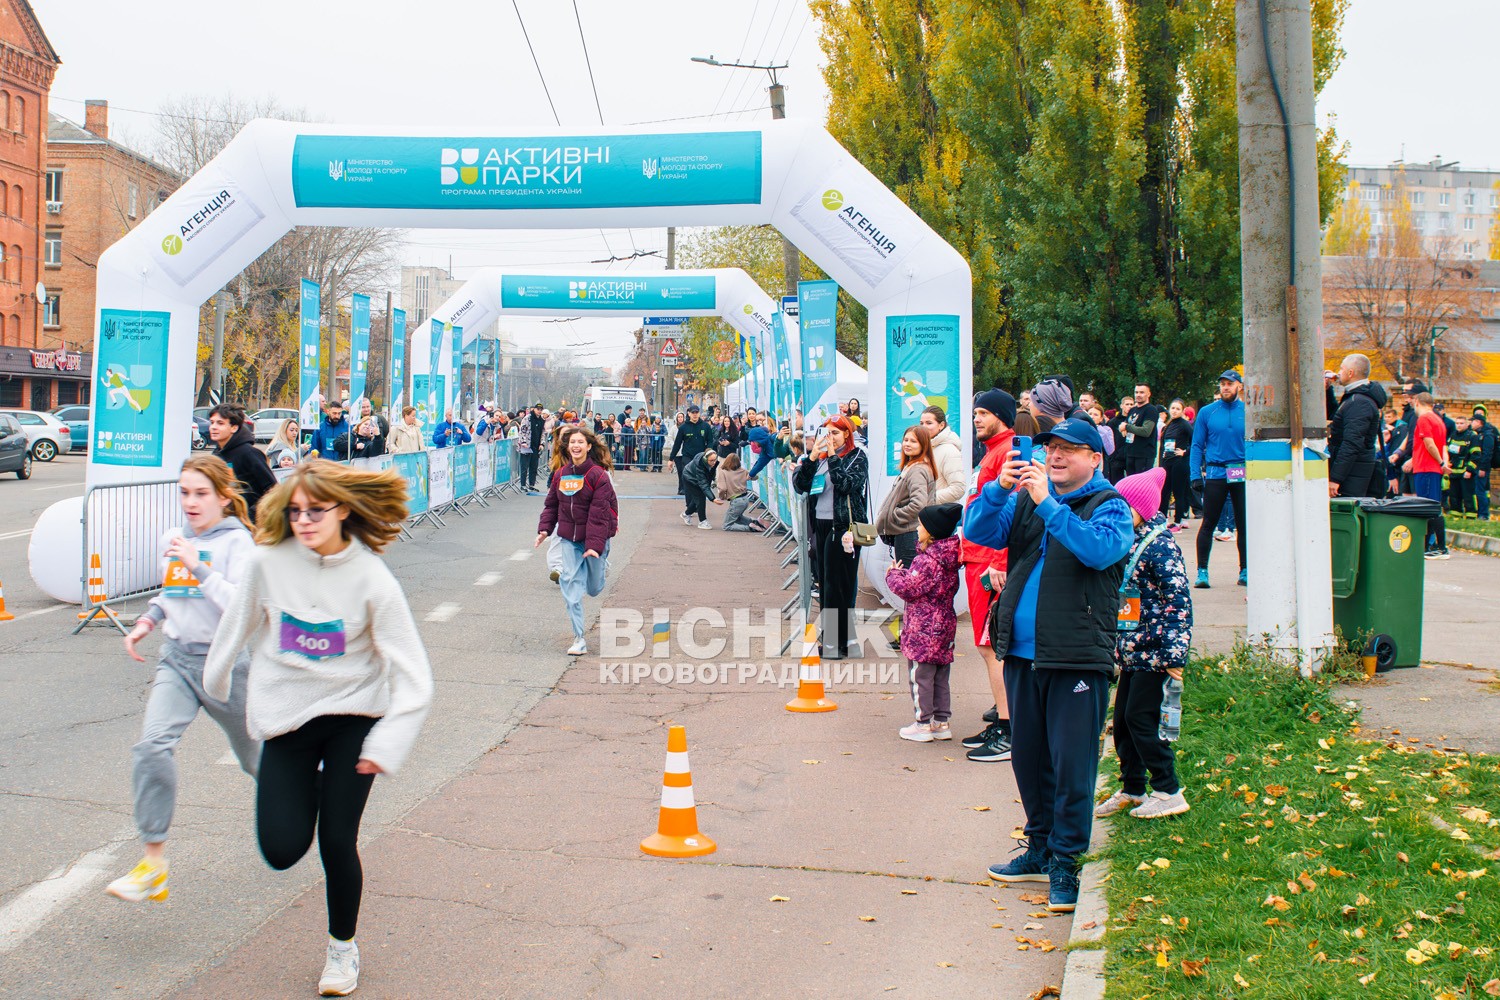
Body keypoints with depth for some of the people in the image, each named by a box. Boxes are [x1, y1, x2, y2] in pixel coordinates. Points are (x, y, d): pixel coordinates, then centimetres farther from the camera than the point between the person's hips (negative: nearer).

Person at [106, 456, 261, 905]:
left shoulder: (237, 541, -11)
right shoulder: (172, 539, 7)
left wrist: (199, 568, -29)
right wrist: (147, 620, 11)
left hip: (226, 661, -4)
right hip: (177, 659, 4)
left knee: (257, 757, 13)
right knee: (152, 745, -19)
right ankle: (153, 862, -14)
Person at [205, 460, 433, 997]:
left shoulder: (372, 579, -16)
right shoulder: (270, 561, -12)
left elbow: (411, 673, -14)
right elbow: (241, 622, 7)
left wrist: (387, 744, -19)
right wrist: (215, 677, 21)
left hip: (353, 715, -2)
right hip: (285, 715, 2)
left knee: (337, 842, 1)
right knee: (282, 849, -2)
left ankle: (342, 948, 27)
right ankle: (310, 790, 34)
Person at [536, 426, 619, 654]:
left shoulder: (598, 475, -14)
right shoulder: (560, 474, 2)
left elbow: (599, 513, -18)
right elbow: (551, 504, 11)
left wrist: (595, 544, -23)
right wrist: (544, 528, -2)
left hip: (595, 536, -3)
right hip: (569, 538, 3)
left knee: (594, 588, 11)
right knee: (571, 584, -8)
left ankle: (601, 564, 49)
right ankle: (579, 638, -3)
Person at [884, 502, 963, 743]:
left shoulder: (925, 561, -20)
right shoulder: (949, 560, 7)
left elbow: (909, 589, -19)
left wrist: (893, 575, -2)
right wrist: (903, 574, 12)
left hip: (923, 628, -9)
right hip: (945, 624, 9)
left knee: (920, 676, 0)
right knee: (940, 676, 15)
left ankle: (923, 724, 5)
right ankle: (942, 722, 21)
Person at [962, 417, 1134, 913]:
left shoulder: (1109, 506, -2)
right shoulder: (1025, 500, 14)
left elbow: (1100, 549, -21)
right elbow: (979, 532, 3)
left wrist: (1047, 504, -25)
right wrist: (998, 489, -13)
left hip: (1077, 658, -5)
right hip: (1022, 653, 6)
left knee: (1072, 764, -3)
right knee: (1027, 756, 15)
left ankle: (1066, 862, 7)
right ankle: (1040, 848, 30)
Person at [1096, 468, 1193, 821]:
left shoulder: (1160, 547, -15)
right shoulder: (1126, 543, 10)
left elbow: (1179, 602, -18)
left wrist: (1174, 654, -21)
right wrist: (1119, 645, 22)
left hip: (1154, 654, -9)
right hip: (1132, 652, 9)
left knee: (1140, 718, -5)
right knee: (1122, 719, 11)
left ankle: (1169, 792, 6)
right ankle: (1132, 788, 24)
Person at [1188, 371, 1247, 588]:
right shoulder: (1207, 412, 3)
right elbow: (1197, 446, 3)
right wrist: (1195, 476, -5)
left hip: (1243, 475, 1)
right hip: (1215, 474, -1)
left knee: (1244, 524, 6)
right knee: (1208, 524, 0)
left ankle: (1245, 570, 17)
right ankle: (1202, 571, 6)